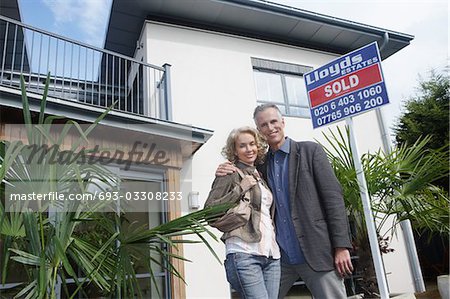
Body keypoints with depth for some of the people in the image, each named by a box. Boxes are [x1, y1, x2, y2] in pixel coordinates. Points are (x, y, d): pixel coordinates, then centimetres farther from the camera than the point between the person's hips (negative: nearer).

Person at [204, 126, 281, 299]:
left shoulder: (260, 176, 20)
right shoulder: (230, 174, 0)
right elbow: (209, 211, -8)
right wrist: (240, 188, -11)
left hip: (271, 254, 7)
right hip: (244, 254, -6)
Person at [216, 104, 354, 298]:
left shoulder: (310, 151, 1)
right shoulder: (261, 164, 12)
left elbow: (333, 197, -4)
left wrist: (341, 246, -11)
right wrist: (226, 175, -4)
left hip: (316, 253, -3)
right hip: (279, 257, 4)